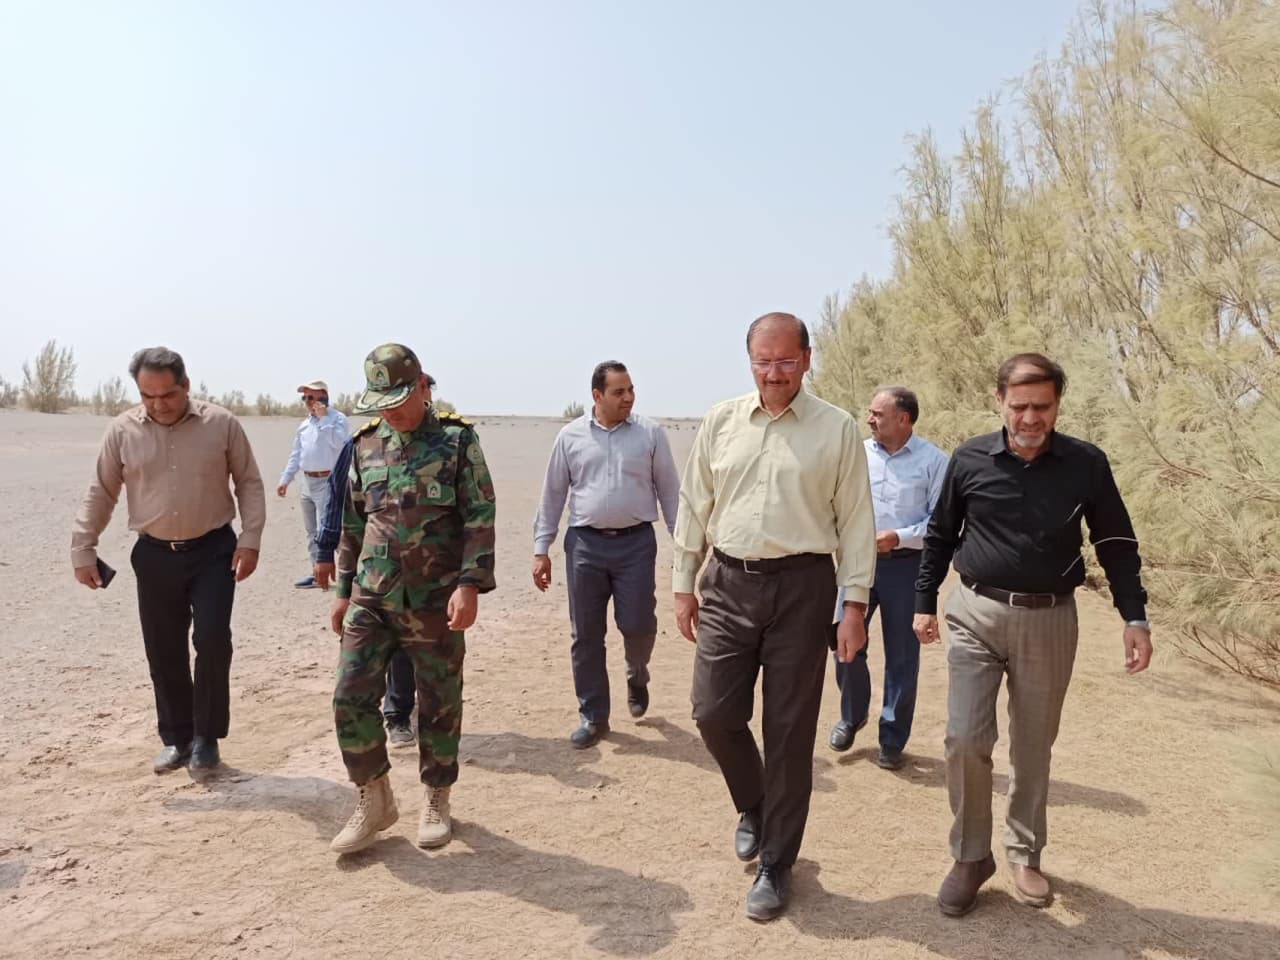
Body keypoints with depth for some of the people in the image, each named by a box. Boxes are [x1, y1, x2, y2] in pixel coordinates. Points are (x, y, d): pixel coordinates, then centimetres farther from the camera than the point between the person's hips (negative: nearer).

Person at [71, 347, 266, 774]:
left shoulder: (221, 424, -7)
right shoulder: (122, 431, -2)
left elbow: (250, 484, -1)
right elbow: (100, 495, 6)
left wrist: (250, 540, -9)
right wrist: (83, 550, 3)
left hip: (213, 551, -2)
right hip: (155, 555, 2)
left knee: (212, 642, -7)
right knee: (164, 652, 8)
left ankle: (206, 737, 11)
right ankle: (177, 738, 24)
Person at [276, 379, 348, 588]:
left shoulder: (337, 418, -8)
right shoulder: (304, 423, 15)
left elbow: (338, 442, -25)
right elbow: (296, 454, 18)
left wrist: (324, 418, -20)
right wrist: (285, 479, 14)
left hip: (327, 481, -8)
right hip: (307, 482, 8)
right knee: (311, 531, 12)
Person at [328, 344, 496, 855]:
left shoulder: (458, 441, -5)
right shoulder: (366, 444, 8)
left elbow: (480, 520, -10)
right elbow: (352, 524, 15)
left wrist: (470, 584, -19)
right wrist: (344, 590, 14)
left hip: (435, 602, -3)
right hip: (371, 600, 4)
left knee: (439, 706, 8)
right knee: (351, 699, 0)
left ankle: (436, 802, 27)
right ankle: (374, 799, 20)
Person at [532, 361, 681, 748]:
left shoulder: (650, 433, 2)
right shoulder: (571, 436, 4)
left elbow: (670, 491, 6)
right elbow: (552, 495, 7)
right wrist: (541, 549, 5)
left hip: (636, 543, -1)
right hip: (585, 543, 1)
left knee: (637, 625, -2)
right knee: (586, 634, 5)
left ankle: (637, 677, 33)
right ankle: (593, 715, 19)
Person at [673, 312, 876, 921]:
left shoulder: (836, 429, -1)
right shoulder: (721, 422, 6)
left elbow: (856, 521, 0)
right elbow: (694, 506, 10)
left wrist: (855, 602, -4)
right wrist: (683, 586, 8)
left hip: (802, 585, -2)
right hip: (728, 582, 3)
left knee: (789, 731, 6)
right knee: (714, 713, 3)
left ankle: (776, 864, 24)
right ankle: (753, 808, 36)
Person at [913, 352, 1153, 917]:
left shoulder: (1086, 464, -4)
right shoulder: (969, 459, -3)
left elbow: (1116, 544, 5)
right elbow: (940, 534, 8)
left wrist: (1135, 618, 0)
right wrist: (925, 603, 8)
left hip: (1050, 620, 1)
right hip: (975, 614, 0)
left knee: (1033, 747, 12)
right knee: (966, 737, -7)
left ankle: (1024, 854, 31)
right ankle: (971, 856, 13)